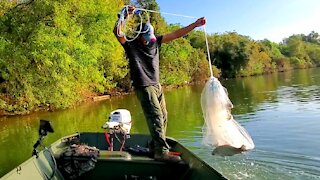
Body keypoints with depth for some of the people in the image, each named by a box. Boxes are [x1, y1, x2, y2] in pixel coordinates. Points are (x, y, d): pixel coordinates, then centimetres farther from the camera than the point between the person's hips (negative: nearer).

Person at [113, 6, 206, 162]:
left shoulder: (155, 41, 9)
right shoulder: (131, 45, -4)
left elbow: (176, 34, 7)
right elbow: (117, 32, -21)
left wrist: (195, 25, 4)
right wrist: (125, 16, -32)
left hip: (157, 85, 7)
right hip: (144, 87, -7)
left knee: (163, 116, 7)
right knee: (156, 117, -15)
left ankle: (156, 143, 20)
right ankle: (161, 152, -14)